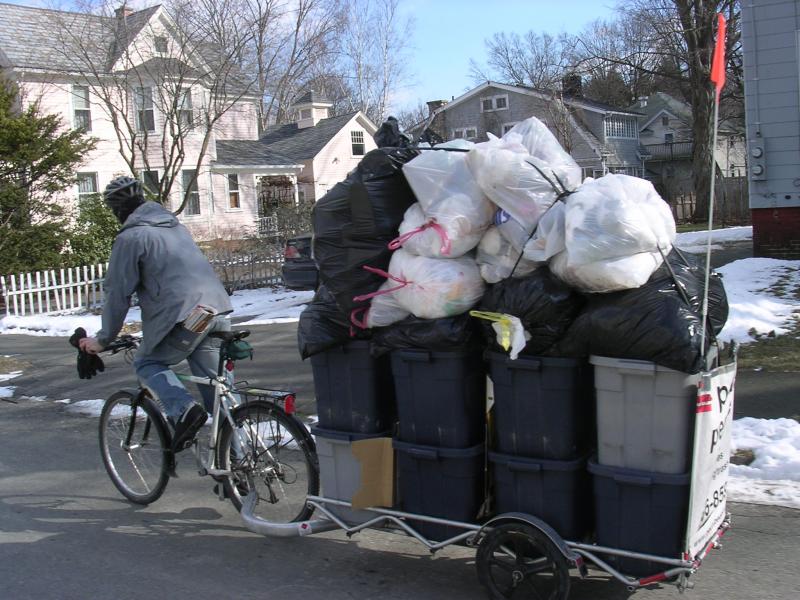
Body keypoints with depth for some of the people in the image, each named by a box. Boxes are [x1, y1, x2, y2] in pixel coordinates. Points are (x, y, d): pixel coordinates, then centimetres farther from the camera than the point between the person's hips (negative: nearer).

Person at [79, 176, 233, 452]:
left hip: (184, 315, -7)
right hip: (218, 309, 7)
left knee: (147, 363, 14)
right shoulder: (175, 226, 25)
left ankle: (184, 409, -10)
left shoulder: (130, 238, 1)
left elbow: (117, 293, 1)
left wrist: (103, 339, 11)